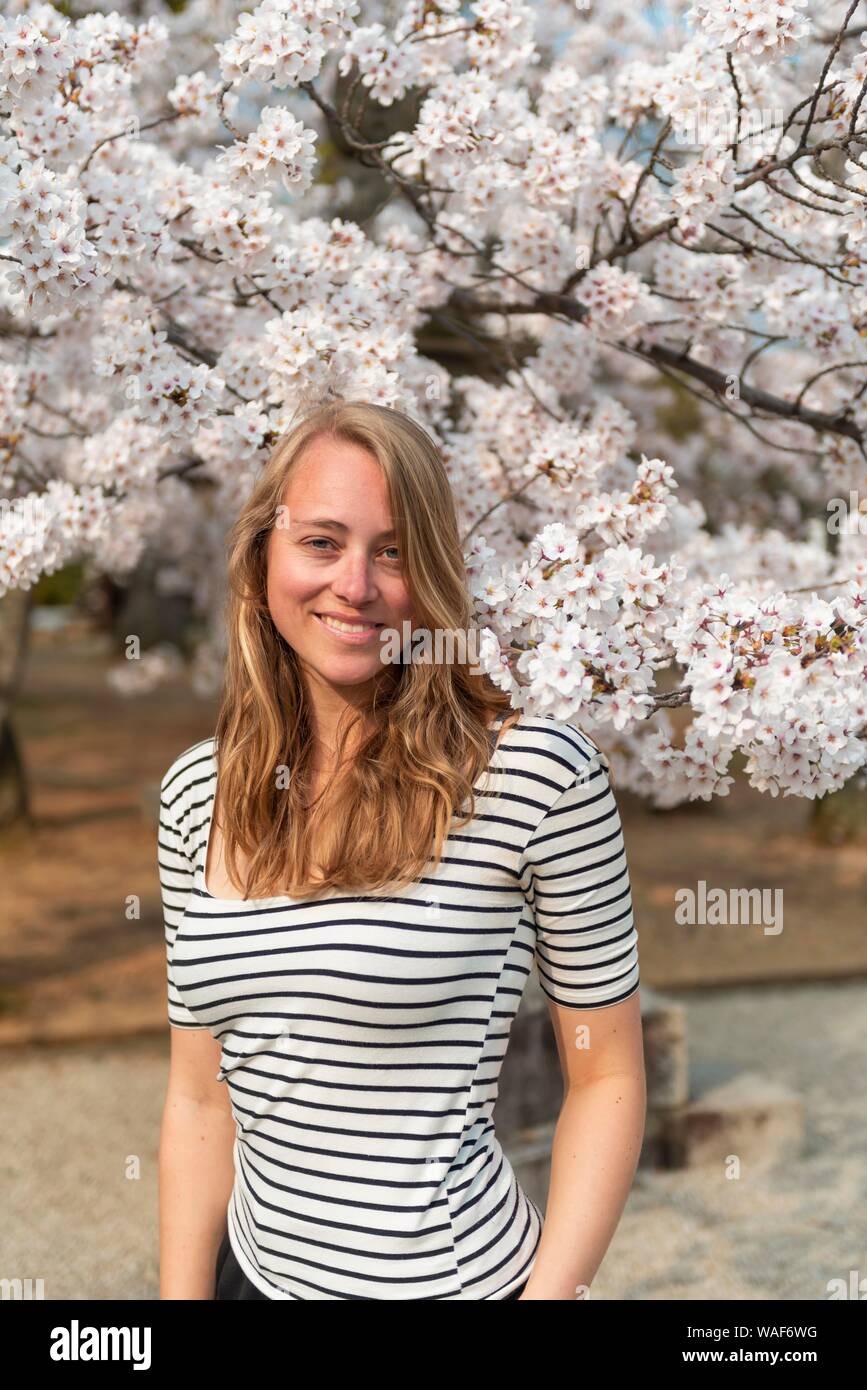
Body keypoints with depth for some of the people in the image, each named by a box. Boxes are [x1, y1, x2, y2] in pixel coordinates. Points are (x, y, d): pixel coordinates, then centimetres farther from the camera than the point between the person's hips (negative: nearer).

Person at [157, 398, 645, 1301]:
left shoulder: (540, 772, -16)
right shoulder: (197, 792, -2)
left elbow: (606, 1080, -9)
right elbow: (200, 1098, 4)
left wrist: (552, 1292, -15)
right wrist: (181, 1294, 1)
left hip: (457, 1276, -4)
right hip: (253, 1267, 5)